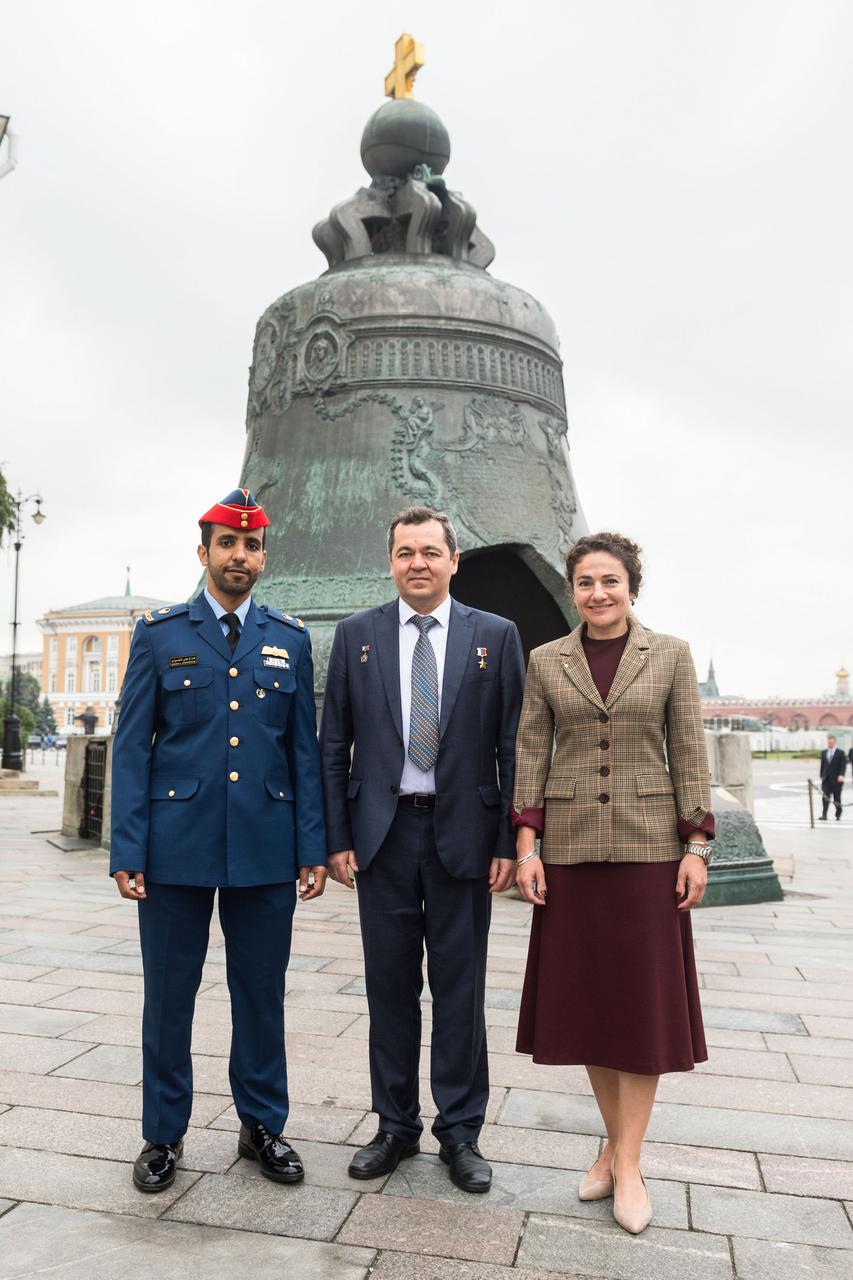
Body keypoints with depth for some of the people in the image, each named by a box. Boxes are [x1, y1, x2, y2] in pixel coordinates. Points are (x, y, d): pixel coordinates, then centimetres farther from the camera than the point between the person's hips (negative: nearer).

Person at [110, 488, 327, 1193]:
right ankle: (164, 1134, 31)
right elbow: (132, 747, 0)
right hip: (175, 845, -1)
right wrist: (127, 851, -6)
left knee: (262, 994, 12)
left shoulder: (291, 639, 7)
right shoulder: (159, 633, 3)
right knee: (168, 996, 10)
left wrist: (313, 846, 2)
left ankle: (263, 1125, 32)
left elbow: (305, 749, 7)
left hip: (266, 848, 1)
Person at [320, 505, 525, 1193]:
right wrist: (337, 839, 0)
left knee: (460, 989, 10)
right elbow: (334, 745, 5)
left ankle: (460, 1131, 28)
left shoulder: (496, 635, 1)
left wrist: (508, 843, -4)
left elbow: (512, 745, 0)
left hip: (463, 834, -1)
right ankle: (396, 1126, 30)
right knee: (390, 987, 12)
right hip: (383, 833, 1)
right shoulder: (357, 634, 4)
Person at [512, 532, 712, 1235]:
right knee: (585, 997, 9)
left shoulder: (671, 655, 1)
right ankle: (616, 1140, 28)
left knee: (643, 999, 4)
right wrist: (527, 845, -4)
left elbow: (689, 754, 0)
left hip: (647, 844, -1)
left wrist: (697, 848, -4)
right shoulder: (546, 661, 3)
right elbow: (531, 755, 2)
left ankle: (628, 1161, 17)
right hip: (571, 845, 2)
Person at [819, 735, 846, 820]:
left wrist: (841, 775, -21)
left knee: (837, 798, 7)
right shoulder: (823, 752, 11)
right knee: (825, 797, -8)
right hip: (826, 779, 3)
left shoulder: (840, 752, -3)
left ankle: (838, 814, 25)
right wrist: (822, 776, 12)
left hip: (836, 780, -3)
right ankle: (824, 815, -13)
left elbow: (843, 765, -8)